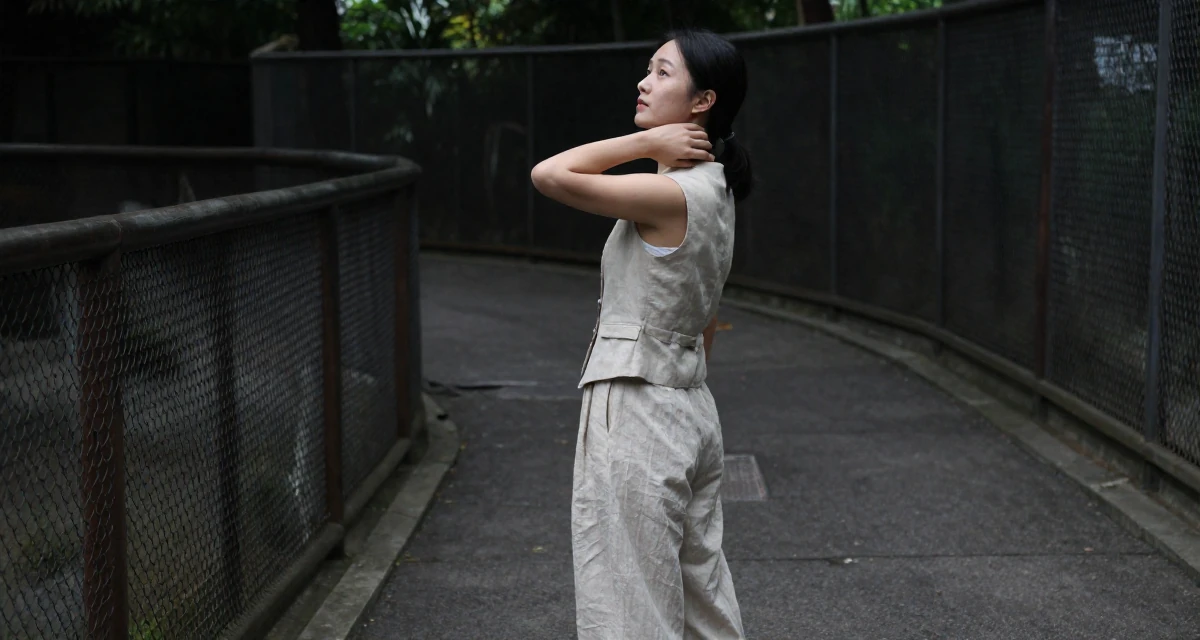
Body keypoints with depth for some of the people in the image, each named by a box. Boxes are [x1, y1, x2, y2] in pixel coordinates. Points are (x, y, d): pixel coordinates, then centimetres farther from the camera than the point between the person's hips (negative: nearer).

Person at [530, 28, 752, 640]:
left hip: (633, 419, -10)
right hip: (692, 412, 10)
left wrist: (646, 141, -14)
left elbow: (549, 175, -21)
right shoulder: (713, 193, 11)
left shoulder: (672, 194, -19)